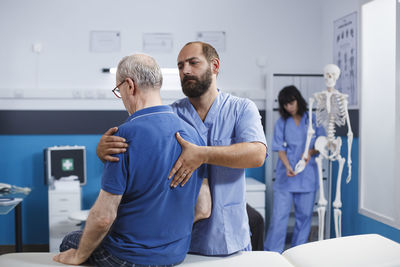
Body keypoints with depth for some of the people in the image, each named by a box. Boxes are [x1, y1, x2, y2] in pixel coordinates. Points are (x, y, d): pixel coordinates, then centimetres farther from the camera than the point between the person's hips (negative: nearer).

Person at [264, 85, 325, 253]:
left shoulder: (312, 120, 6)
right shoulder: (281, 123, 5)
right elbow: (280, 149, 0)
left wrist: (311, 152, -14)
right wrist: (288, 166, -17)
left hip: (307, 175, 1)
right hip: (286, 176, -1)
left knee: (305, 215, 7)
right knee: (279, 215, -6)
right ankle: (272, 254, 2)